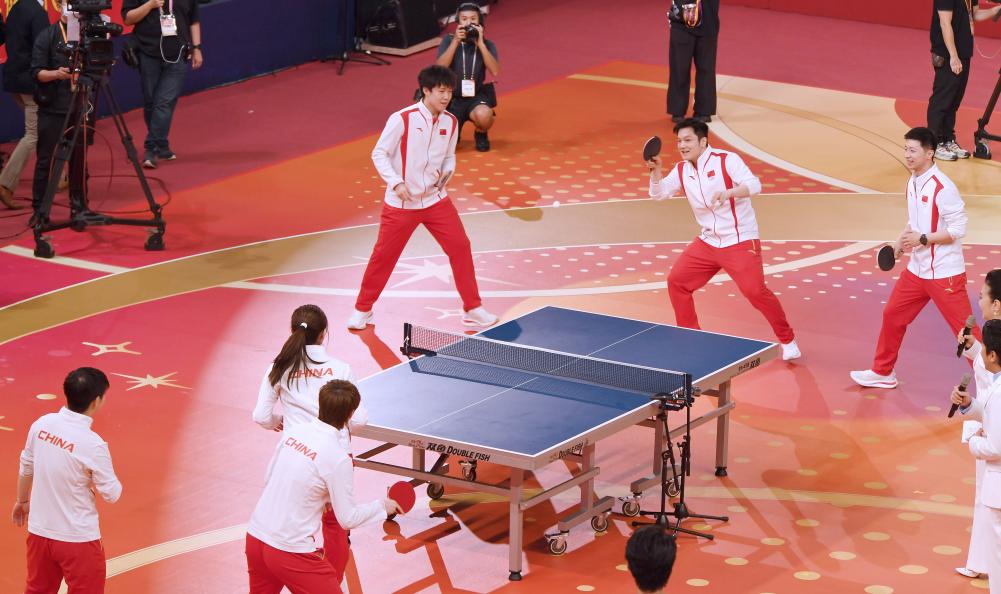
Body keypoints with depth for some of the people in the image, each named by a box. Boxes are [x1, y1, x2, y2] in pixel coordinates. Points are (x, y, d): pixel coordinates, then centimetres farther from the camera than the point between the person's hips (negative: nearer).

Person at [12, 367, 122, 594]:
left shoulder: (41, 424, -7)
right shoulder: (92, 444, -24)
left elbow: (25, 468, 8)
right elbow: (111, 494, -13)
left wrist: (22, 501, 26)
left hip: (39, 532, 6)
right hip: (78, 539, -6)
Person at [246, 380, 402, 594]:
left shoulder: (293, 432, 1)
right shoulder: (338, 458, -17)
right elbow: (348, 519, -9)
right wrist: (382, 506, 8)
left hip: (255, 536, 7)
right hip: (290, 550, -7)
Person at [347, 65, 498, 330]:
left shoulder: (450, 122, 1)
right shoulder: (402, 119, -15)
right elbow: (379, 154, -10)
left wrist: (445, 172, -7)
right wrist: (396, 182, -21)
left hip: (436, 199, 4)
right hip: (401, 203, -4)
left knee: (461, 248, -2)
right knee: (383, 256, 4)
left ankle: (472, 309, 11)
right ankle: (362, 309, 22)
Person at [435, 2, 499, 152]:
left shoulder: (487, 44, -1)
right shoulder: (449, 41, -1)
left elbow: (495, 72, -18)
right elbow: (439, 69, -16)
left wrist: (480, 43, -21)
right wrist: (456, 41, -22)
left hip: (477, 97, -1)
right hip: (452, 97, 1)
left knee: (484, 116, -37)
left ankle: (481, 134, 0)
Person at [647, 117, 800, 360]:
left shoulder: (727, 160, -14)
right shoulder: (681, 170, 5)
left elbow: (754, 185, -24)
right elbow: (658, 194, 8)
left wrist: (728, 193, -42)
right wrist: (656, 171, -11)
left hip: (740, 242, -7)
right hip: (708, 242, 7)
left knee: (755, 290, -18)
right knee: (676, 280, 3)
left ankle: (788, 340, -2)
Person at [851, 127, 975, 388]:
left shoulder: (942, 187, -19)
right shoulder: (912, 182, 7)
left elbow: (958, 229, -19)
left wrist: (922, 239, -22)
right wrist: (900, 243, 7)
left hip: (944, 274, -9)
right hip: (917, 270, 9)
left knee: (964, 330, -7)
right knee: (892, 315, 16)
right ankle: (883, 372, 32)